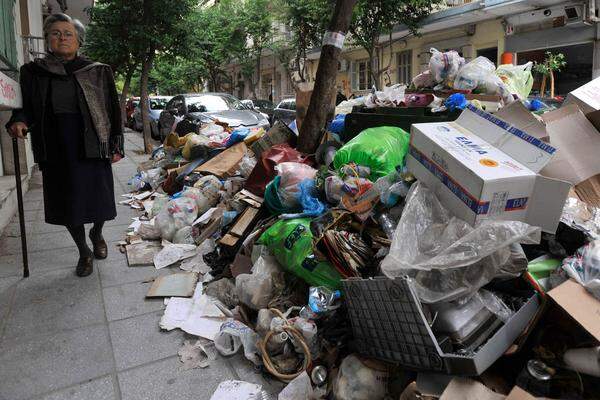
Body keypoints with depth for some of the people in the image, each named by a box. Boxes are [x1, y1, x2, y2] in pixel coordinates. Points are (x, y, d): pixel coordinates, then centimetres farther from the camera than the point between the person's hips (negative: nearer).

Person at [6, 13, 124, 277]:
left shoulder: (98, 72, 3)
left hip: (92, 148, -1)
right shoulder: (33, 72, 6)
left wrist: (116, 146, -2)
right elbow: (25, 106, 10)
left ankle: (97, 234, 39)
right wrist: (19, 121, -13)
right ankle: (84, 252, 28)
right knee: (67, 204, 7)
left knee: (98, 197, 5)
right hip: (56, 153, 2)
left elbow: (113, 110, 3)